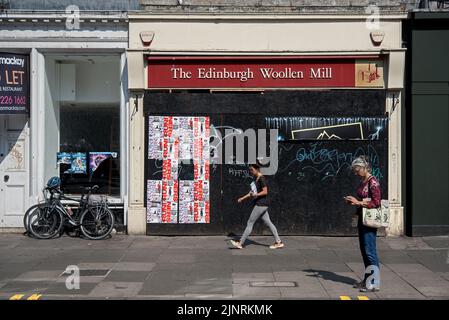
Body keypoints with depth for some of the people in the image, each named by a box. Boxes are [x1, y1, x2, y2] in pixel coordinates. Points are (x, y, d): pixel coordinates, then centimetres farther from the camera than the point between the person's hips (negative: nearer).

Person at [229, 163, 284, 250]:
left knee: (250, 223, -4)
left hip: (261, 204, -10)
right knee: (268, 223, 10)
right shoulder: (255, 179, 15)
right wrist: (242, 198, 20)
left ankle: (241, 243, 2)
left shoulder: (261, 178, -13)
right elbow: (252, 192, 23)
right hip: (260, 204, 10)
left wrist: (255, 195, -28)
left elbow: (265, 191, -18)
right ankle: (278, 242, 12)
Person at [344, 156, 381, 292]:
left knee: (370, 251, -6)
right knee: (364, 250, 14)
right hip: (362, 219, 9)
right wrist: (353, 201, 6)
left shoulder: (373, 182, -14)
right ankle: (367, 279, 23)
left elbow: (376, 203, -19)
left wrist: (358, 203, -18)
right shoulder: (363, 182, 13)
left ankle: (375, 283, 0)